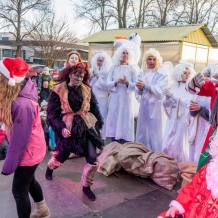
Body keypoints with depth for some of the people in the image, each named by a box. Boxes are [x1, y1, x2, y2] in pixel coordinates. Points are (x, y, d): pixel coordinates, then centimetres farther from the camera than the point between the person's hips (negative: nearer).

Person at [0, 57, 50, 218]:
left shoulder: (22, 105, -33)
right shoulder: (18, 97, -4)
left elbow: (19, 140, -26)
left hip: (28, 153, -9)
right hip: (31, 150, 9)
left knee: (19, 190, 8)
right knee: (29, 181, 27)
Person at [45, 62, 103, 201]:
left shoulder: (87, 90, 2)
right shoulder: (58, 90, -9)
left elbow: (95, 109, 10)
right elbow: (52, 114, -9)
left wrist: (98, 126, 9)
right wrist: (61, 128, -20)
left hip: (87, 126, 3)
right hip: (68, 128, -2)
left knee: (93, 160, -4)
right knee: (61, 156, 19)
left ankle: (86, 186, 21)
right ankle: (50, 167, 57)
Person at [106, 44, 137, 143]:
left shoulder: (132, 69, 4)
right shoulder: (113, 68, 8)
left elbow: (136, 86, 0)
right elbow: (107, 83, 2)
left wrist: (127, 83, -17)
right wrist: (116, 82, -16)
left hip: (127, 100, -1)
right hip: (115, 100, 1)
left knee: (125, 122, -2)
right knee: (114, 122, 2)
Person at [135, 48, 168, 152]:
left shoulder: (162, 73, -4)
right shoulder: (142, 72, 11)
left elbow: (160, 90, -16)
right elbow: (139, 92, 10)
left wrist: (146, 86, -21)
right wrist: (140, 88, -12)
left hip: (155, 106, -5)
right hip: (144, 105, 6)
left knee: (155, 133, -1)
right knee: (142, 132, 12)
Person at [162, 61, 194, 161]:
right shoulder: (173, 86, 9)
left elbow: (188, 102, -16)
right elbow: (167, 104, 9)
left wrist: (173, 95, -20)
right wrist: (167, 97, -12)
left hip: (183, 120, -4)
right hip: (172, 119, 4)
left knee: (179, 144, 0)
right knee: (167, 144, 5)